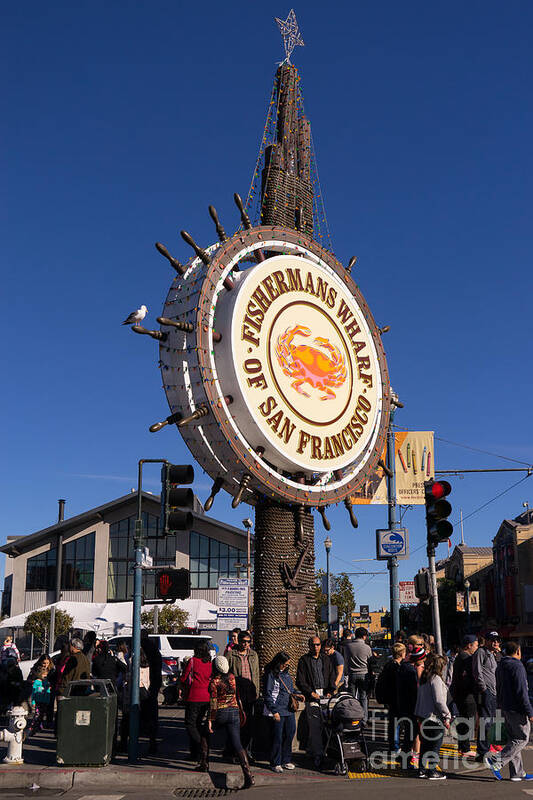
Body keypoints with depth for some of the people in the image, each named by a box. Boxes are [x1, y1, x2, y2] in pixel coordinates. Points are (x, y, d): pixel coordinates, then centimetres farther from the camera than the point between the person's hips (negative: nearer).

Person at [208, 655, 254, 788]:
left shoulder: (214, 681, -10)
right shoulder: (232, 678, 5)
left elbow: (213, 702, -13)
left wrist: (210, 720, -11)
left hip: (220, 713, -4)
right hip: (234, 712, 4)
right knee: (237, 744, -4)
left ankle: (205, 763, 30)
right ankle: (248, 775, -19)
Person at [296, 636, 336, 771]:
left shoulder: (326, 659, 17)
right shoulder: (304, 660, 5)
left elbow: (332, 677, 17)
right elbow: (300, 681, 1)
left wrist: (330, 691, 2)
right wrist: (311, 692, -9)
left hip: (326, 695, 3)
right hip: (312, 696, -3)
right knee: (314, 726, -8)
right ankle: (316, 756, -7)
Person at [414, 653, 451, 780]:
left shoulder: (423, 679, 11)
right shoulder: (436, 679, -16)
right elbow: (439, 700, -20)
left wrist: (418, 715, 23)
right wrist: (446, 716, -14)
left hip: (424, 716, 8)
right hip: (435, 717, -8)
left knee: (425, 743, 15)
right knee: (435, 745, 0)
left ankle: (422, 769, 20)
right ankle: (432, 772, 4)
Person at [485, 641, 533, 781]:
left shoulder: (500, 667, 13)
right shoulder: (517, 666, -15)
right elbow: (521, 691, -19)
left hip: (506, 708, 9)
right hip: (516, 709, -9)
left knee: (514, 739, 13)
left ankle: (517, 773, 14)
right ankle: (496, 761, -11)